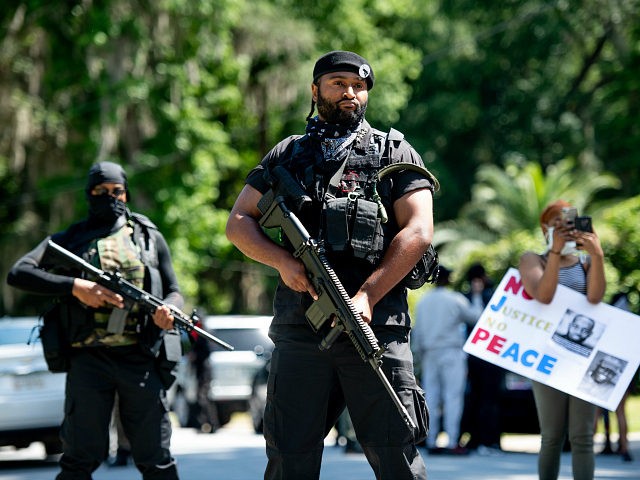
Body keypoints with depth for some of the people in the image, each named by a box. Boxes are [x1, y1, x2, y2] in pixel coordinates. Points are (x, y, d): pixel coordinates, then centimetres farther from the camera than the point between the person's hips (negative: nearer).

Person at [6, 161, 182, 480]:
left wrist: (169, 310, -8)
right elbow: (18, 273, 0)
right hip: (89, 359, -1)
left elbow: (173, 291, 18)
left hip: (141, 358, 1)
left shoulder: (150, 237, 15)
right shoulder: (69, 240, 11)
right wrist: (74, 286, -12)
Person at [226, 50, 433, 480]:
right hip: (300, 330, 2)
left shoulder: (395, 153, 11)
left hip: (377, 330, -2)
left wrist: (366, 296, -12)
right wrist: (283, 262, -6)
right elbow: (239, 222, 14)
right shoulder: (288, 154, 18)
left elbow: (418, 232, 0)